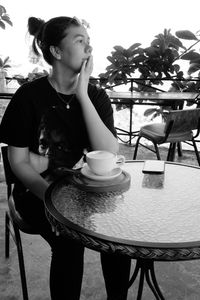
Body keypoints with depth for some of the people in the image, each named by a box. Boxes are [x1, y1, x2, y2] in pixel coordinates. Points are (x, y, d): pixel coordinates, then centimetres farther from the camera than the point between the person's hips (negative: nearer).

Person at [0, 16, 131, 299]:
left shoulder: (97, 96, 0)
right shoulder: (30, 96, -9)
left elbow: (109, 155, -14)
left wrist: (82, 95, -17)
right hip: (39, 191, -2)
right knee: (69, 239, -27)